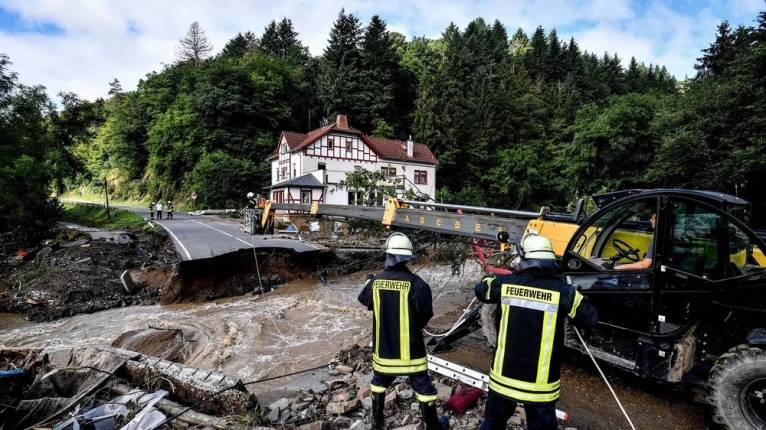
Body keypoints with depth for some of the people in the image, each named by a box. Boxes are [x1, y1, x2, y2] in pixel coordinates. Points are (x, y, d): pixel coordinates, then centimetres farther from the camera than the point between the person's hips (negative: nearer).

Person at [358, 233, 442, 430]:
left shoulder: (376, 281, -8)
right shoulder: (415, 283, -20)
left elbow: (364, 299, 12)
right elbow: (426, 314, -13)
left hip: (383, 346, 4)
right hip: (409, 348, -4)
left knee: (380, 380, 26)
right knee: (423, 385, 13)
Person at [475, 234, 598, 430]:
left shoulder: (504, 283, -10)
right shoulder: (563, 291, -15)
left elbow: (480, 289, 9)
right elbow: (590, 319, 1)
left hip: (503, 377, 1)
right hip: (540, 385, -1)